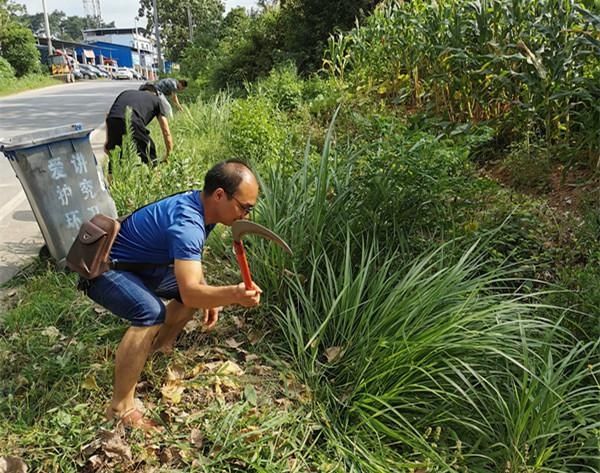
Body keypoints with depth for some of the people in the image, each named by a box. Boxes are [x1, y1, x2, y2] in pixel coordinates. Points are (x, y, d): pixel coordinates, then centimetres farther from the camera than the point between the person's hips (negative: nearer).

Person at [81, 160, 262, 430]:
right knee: (151, 313, -34)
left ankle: (161, 345, 31)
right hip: (104, 271, -10)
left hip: (141, 266, 10)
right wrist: (233, 295, -58)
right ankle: (120, 408, -21)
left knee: (199, 289, 10)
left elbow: (190, 258, 13)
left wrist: (209, 298, 3)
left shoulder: (200, 205, -4)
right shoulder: (186, 222, -33)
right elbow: (188, 293, -41)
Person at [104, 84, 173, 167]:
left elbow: (108, 116, 29)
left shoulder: (126, 93, 38)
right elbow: (166, 132, 26)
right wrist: (168, 154, 36)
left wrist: (108, 141, 33)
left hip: (113, 120, 4)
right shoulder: (156, 99, 29)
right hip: (133, 123, -4)